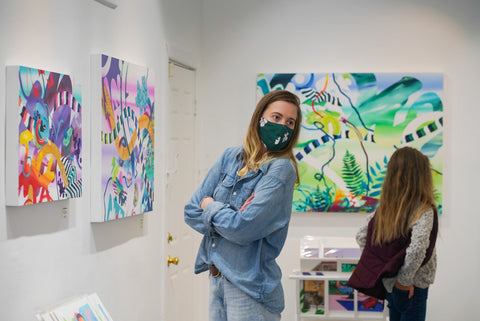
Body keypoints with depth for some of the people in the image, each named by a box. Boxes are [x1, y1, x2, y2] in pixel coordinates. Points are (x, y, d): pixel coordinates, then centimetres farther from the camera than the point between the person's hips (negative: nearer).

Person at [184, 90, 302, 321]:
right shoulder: (231, 157, 5)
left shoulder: (281, 169, -13)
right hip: (216, 280, 6)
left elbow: (244, 229, -21)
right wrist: (229, 217, -12)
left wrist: (211, 206, -5)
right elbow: (191, 212, 3)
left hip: (249, 289, -5)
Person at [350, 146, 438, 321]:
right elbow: (417, 249, -31)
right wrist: (405, 279, -19)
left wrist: (377, 262, 9)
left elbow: (361, 236, 4)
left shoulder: (385, 208, -1)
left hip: (389, 283, 6)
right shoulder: (423, 211, -19)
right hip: (413, 287, -6)